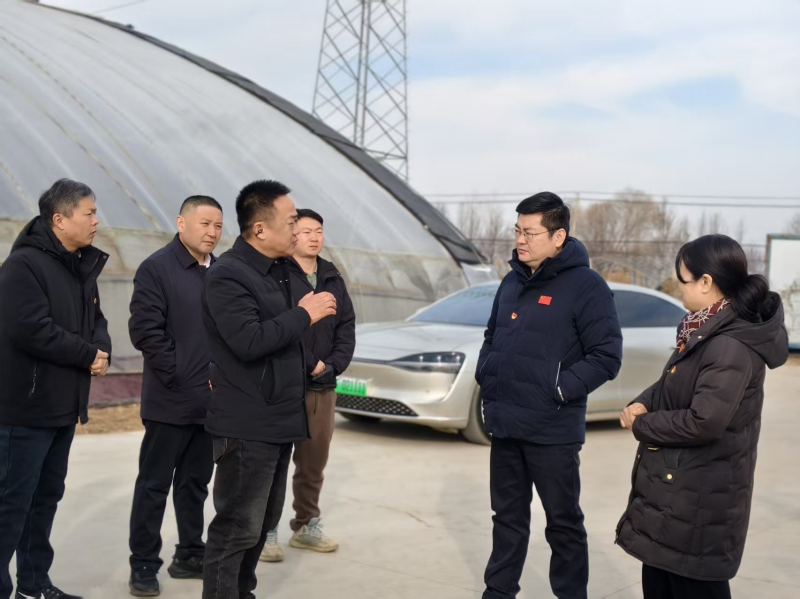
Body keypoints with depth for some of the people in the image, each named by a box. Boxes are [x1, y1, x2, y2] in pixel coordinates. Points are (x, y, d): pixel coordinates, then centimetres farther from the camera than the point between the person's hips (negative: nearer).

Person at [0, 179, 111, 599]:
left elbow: (95, 319, 18)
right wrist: (88, 355, -15)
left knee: (46, 497, 17)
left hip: (64, 405, 9)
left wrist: (101, 351, -5)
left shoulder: (83, 265, 12)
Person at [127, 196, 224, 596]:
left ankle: (190, 556, 26)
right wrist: (181, 379, -15)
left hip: (212, 401, 6)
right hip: (171, 400, -6)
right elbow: (145, 331, -15)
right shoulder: (157, 268, -9)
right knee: (154, 485, 3)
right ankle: (143, 565, 12)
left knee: (195, 483, 15)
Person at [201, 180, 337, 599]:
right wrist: (304, 315, -19)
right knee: (237, 529, -4)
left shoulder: (278, 270, 13)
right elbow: (249, 341, -27)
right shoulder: (228, 275, -16)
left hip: (279, 421, 10)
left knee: (262, 525, 18)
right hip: (247, 427, -10)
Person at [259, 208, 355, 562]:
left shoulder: (333, 279, 14)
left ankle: (307, 526, 26)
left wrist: (333, 364, -4)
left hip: (323, 387, 6)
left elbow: (346, 326, 11)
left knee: (315, 460, 13)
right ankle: (268, 531, 9)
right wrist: (307, 365, -14)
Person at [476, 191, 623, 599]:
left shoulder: (585, 285, -11)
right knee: (508, 515, 17)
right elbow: (492, 336, 23)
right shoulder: (513, 281, 11)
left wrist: (560, 390, -17)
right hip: (505, 425, 6)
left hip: (552, 429, -6)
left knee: (563, 520, 6)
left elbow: (606, 356, -14)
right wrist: (485, 373, 7)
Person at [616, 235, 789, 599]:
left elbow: (704, 422, -29)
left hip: (699, 496, -10)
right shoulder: (706, 331, 7)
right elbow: (671, 385, 16)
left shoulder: (731, 346, -25)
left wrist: (640, 425, -15)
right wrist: (642, 405, -5)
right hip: (673, 484, 10)